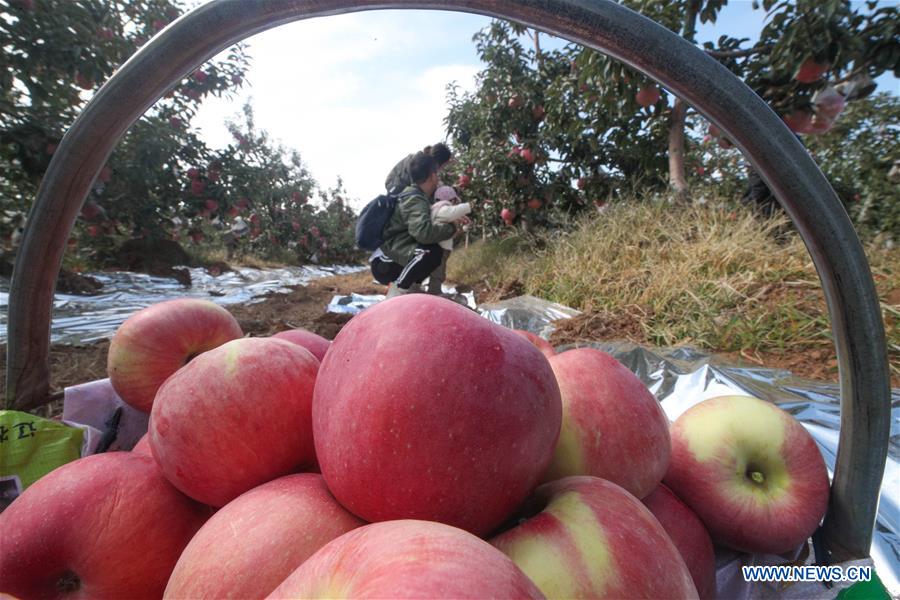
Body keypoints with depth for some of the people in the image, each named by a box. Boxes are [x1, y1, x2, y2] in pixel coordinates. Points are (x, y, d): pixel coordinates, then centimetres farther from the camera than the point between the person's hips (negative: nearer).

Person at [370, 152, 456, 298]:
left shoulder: (415, 196, 13)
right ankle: (396, 293, -18)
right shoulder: (415, 200, -16)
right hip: (384, 264, -10)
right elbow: (423, 231, -34)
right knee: (432, 252, -28)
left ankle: (411, 289, 13)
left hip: (390, 261, 10)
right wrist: (452, 228, -18)